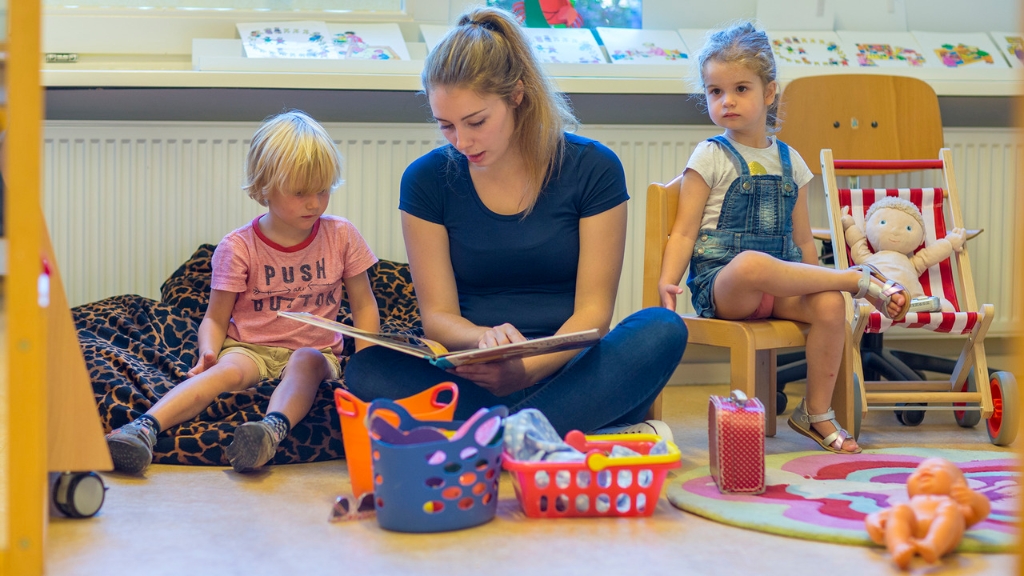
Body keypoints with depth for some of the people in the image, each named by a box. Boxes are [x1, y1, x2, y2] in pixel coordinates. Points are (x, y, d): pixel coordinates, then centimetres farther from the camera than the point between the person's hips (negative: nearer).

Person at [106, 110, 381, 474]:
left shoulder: (341, 236, 3)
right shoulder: (238, 248, -3)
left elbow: (363, 306, 9)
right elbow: (216, 318, -1)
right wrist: (208, 352, -23)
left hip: (314, 352, 1)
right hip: (250, 347, -1)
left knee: (306, 362, -35)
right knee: (229, 369, -34)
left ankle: (272, 429, -62)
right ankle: (144, 428, -54)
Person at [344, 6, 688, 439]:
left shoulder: (592, 168, -2)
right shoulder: (427, 180, 2)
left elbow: (593, 311, -5)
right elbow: (438, 314, 0)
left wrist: (528, 368, -25)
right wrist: (483, 339, -24)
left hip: (564, 371, 0)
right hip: (475, 378, 1)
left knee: (662, 329, -30)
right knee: (367, 372, -29)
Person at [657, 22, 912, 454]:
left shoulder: (790, 162, 14)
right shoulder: (710, 157, 2)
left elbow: (802, 241, 19)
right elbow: (684, 231, -3)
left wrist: (816, 280, 11)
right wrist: (668, 281, -18)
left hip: (780, 288, 4)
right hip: (720, 285, -4)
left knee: (830, 304, -26)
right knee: (752, 263, -39)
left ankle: (816, 412, -10)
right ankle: (861, 279, -23)